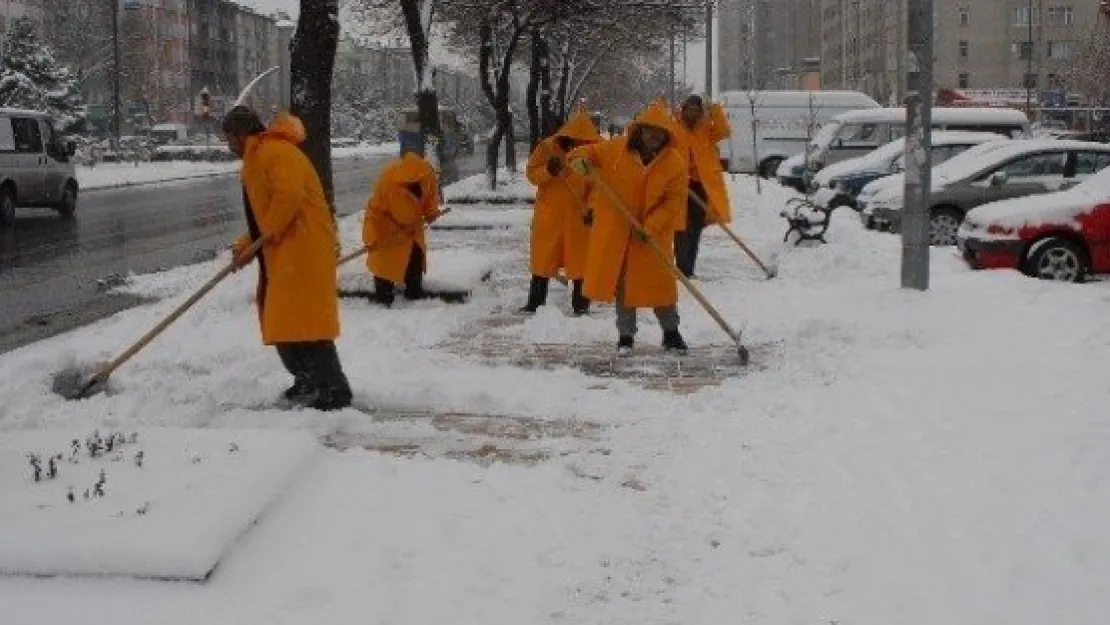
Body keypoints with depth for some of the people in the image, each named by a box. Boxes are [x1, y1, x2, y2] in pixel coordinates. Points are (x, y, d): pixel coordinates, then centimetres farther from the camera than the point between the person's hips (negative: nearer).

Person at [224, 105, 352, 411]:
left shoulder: (275, 151, -12)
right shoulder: (257, 158, 22)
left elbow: (289, 196, -26)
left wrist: (266, 238, -16)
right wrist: (246, 245, 12)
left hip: (303, 249, -11)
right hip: (283, 252, 11)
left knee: (305, 320, -12)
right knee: (283, 320, 15)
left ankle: (335, 391, -11)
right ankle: (307, 380, 25)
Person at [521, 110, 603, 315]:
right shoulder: (548, 147, -7)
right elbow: (532, 174, -3)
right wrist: (548, 171, -23)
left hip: (579, 216, 0)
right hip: (549, 214, 1)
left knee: (580, 260, 4)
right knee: (542, 259, 8)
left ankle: (581, 304, 14)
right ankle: (535, 303, 17)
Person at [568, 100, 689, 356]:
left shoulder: (674, 163, -10)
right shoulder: (617, 148, -6)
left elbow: (674, 201, -11)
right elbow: (592, 151, 8)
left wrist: (650, 226, -21)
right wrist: (581, 158, -17)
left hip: (654, 233, -1)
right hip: (617, 231, 1)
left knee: (660, 282, 4)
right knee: (623, 283, 8)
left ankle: (671, 332, 20)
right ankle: (626, 335, 20)